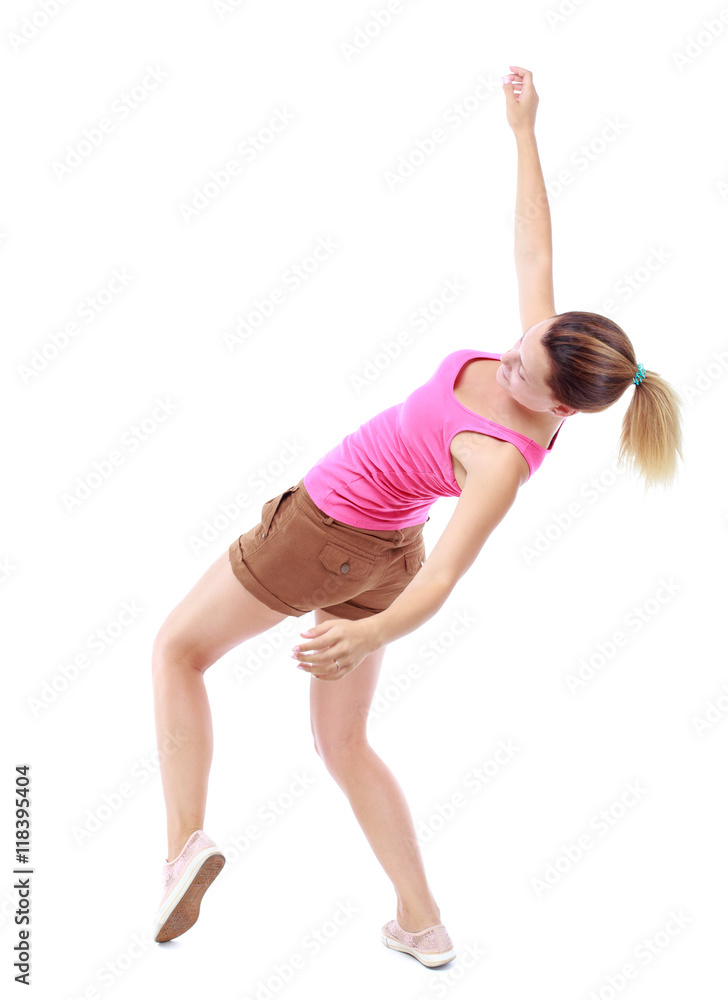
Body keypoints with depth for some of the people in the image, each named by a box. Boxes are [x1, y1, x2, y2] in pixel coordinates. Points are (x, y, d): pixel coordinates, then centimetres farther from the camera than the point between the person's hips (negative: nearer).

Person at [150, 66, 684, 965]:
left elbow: (442, 580, -43)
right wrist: (523, 131, 7)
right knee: (341, 742, 20)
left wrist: (371, 636, -62)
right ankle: (423, 926, 24)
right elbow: (533, 249, 0)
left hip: (322, 533, -8)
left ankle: (185, 839, 3)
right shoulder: (542, 361, -15)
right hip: (382, 552, 8)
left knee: (177, 647, 14)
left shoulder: (505, 457, -34)